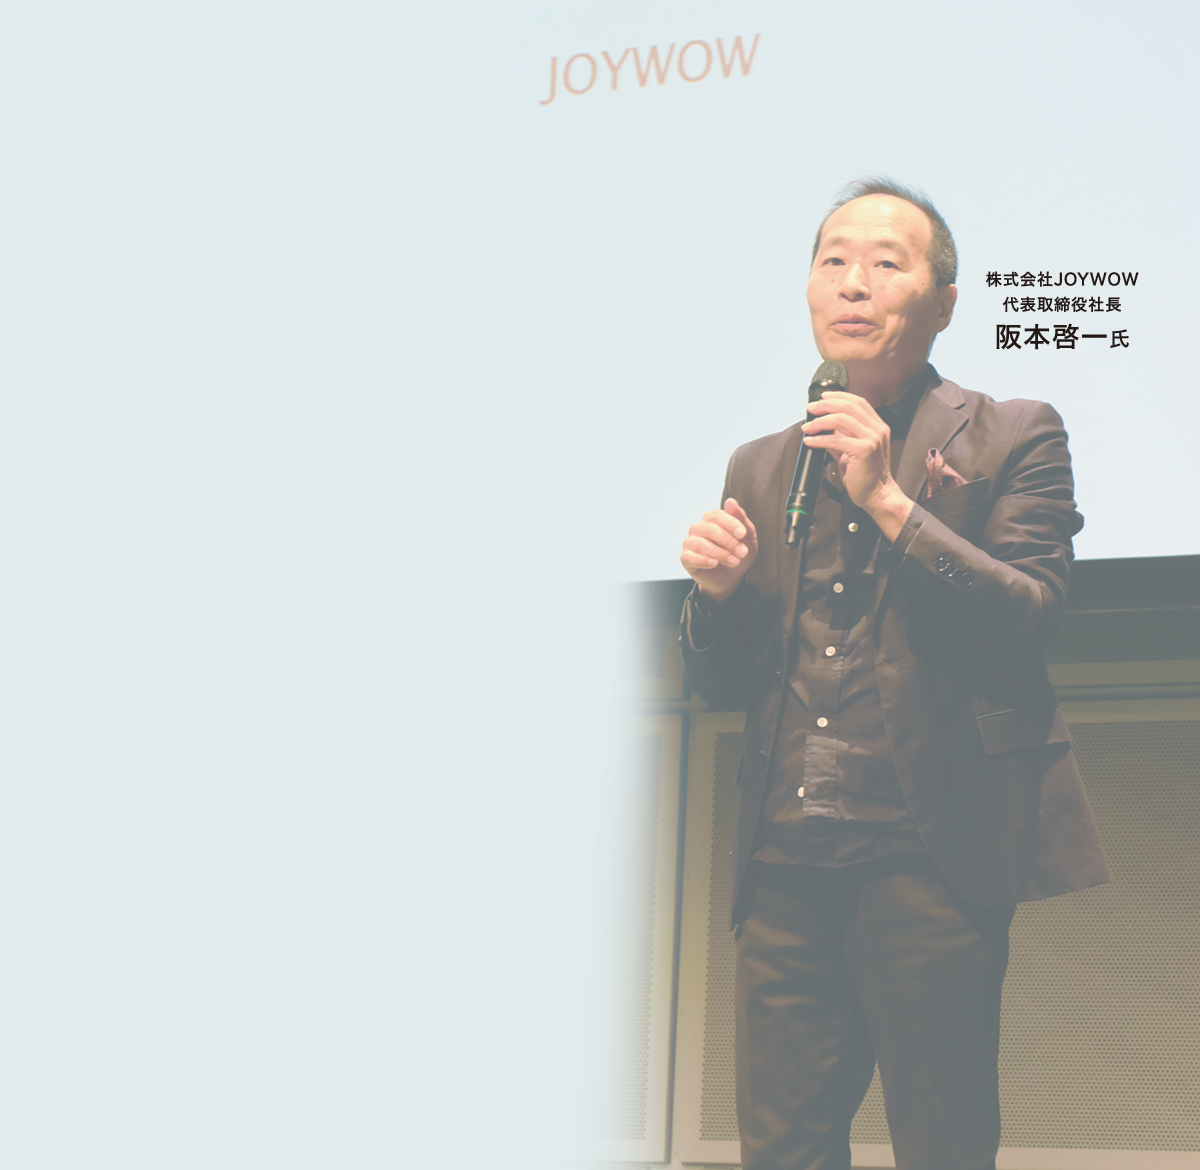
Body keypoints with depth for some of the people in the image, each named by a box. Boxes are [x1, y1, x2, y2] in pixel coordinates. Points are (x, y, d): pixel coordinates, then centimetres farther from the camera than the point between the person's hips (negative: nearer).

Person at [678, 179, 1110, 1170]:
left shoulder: (1012, 438, 3)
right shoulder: (760, 468, 17)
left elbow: (1032, 626, -10)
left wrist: (887, 499, -15)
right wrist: (716, 592, -4)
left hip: (932, 856, -4)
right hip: (786, 862, 4)